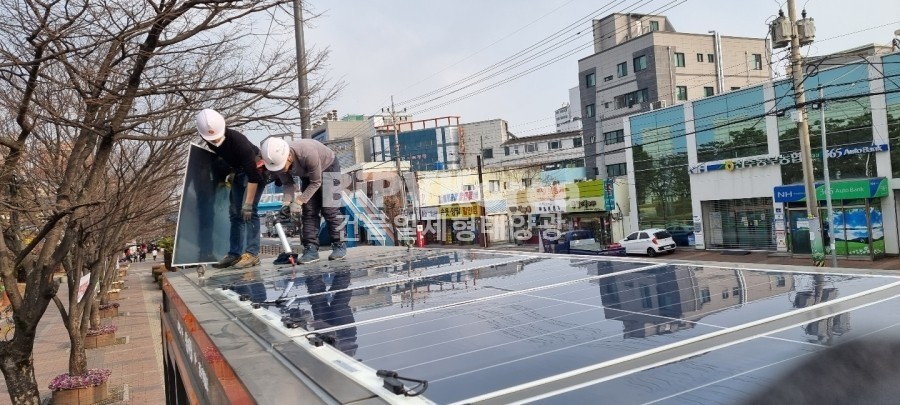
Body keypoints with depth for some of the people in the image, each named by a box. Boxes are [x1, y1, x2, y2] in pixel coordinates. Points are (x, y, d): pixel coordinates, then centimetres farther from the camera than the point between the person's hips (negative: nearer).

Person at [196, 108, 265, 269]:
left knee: (249, 211, -17)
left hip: (256, 169, -7)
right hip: (239, 170, 8)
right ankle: (234, 254, 8)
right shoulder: (210, 139, -15)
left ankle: (252, 254, -15)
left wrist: (248, 204, -33)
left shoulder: (238, 140, -35)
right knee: (235, 213, 4)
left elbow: (253, 175, -33)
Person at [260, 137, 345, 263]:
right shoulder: (278, 160, -26)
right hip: (308, 173, 5)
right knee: (308, 210, -5)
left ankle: (339, 246, -3)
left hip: (328, 167, -5)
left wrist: (299, 201, -31)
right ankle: (311, 248, -5)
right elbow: (287, 183, -10)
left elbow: (316, 183, -29)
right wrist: (286, 203, -24)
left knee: (328, 209, -12)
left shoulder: (308, 153, -43)